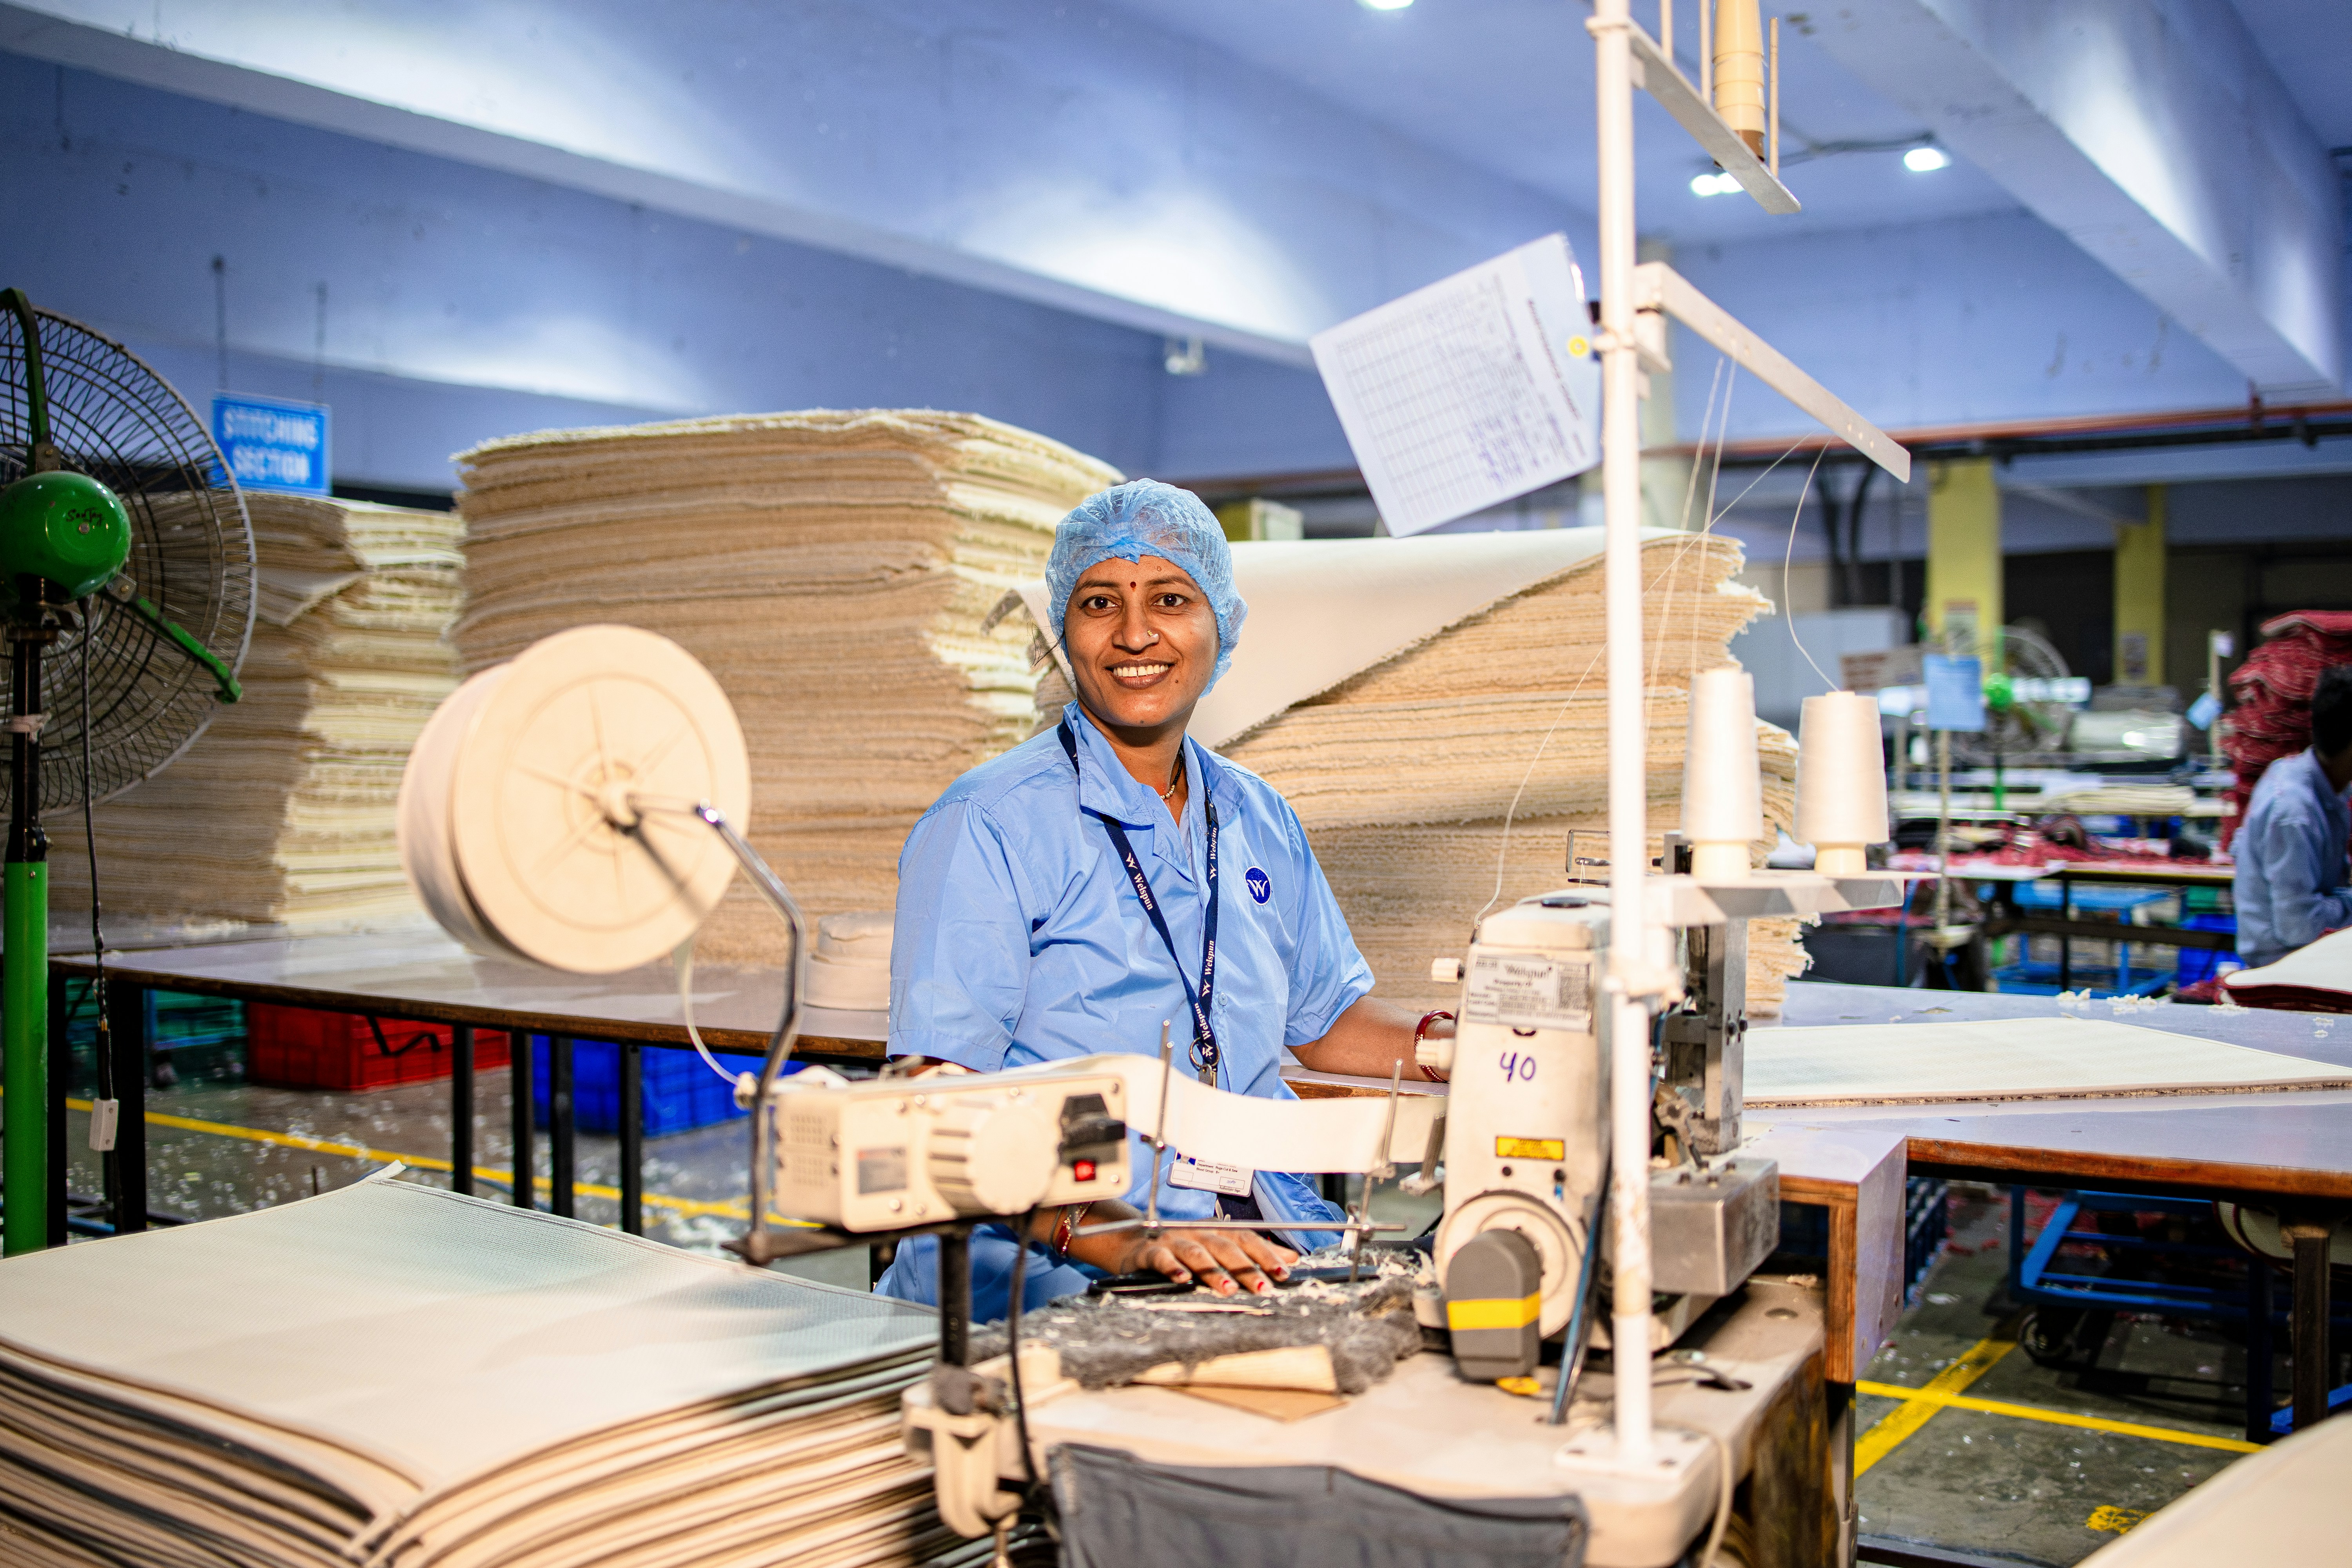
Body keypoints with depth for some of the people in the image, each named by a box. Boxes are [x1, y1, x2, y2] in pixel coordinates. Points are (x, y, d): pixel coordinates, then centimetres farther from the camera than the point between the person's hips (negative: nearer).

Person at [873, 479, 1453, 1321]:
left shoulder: (1258, 820, 16)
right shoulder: (987, 826, -4)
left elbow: (1329, 1019, 27)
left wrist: (1462, 1044, 7)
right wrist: (1120, 1238, -26)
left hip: (1258, 1248, 7)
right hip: (1054, 1277, -6)